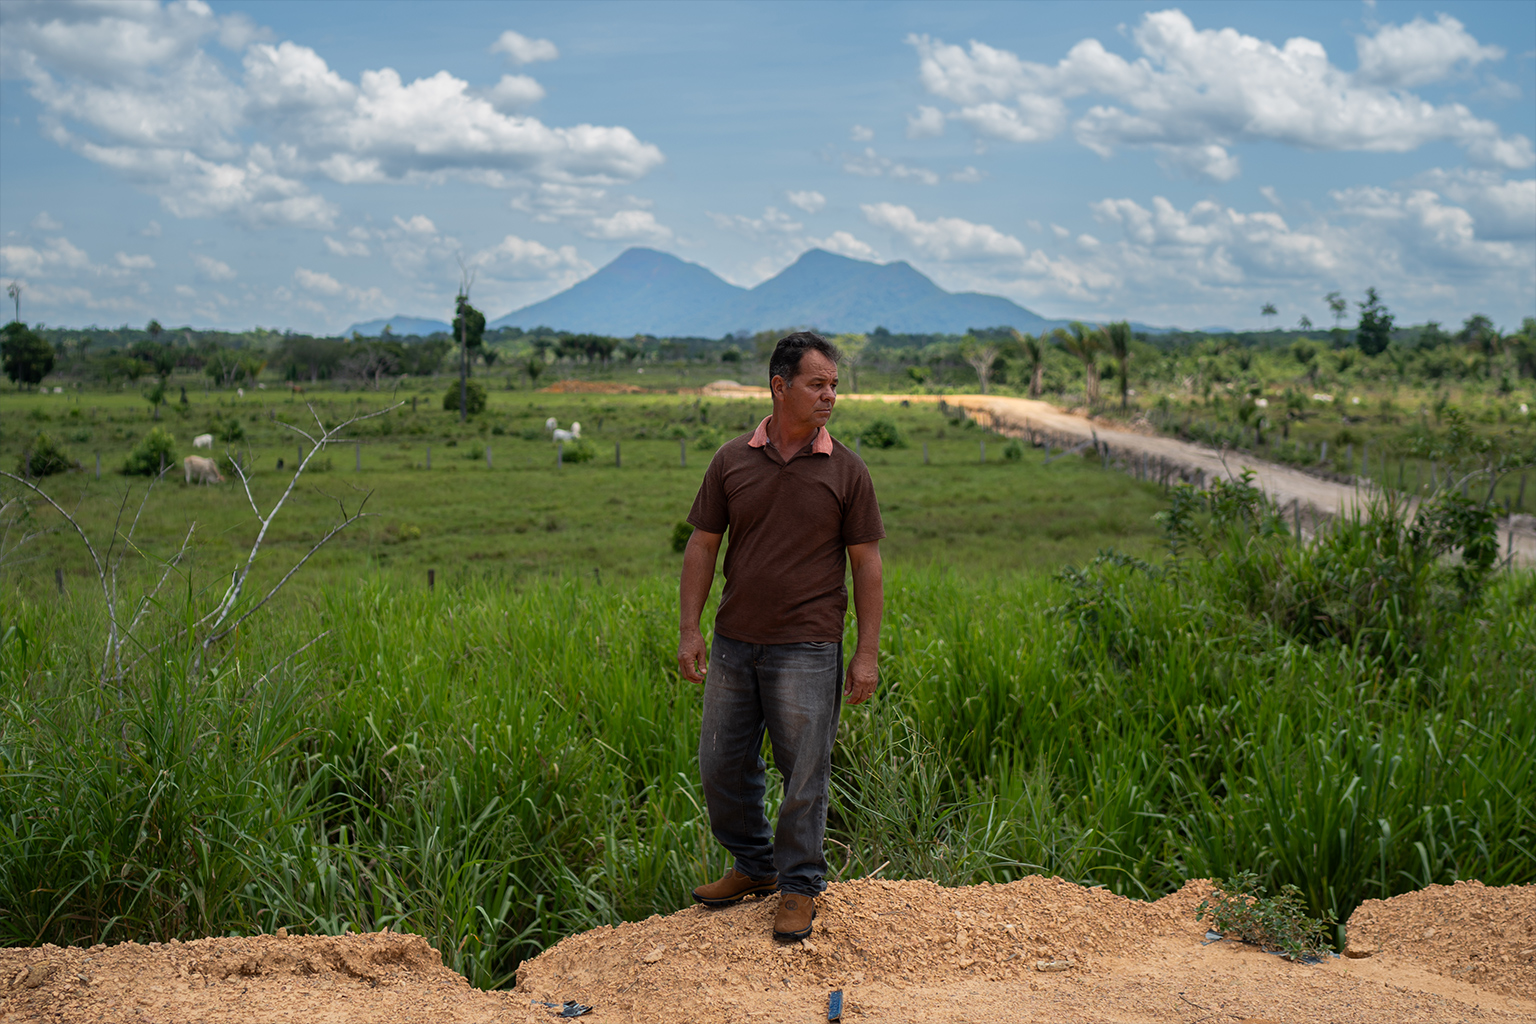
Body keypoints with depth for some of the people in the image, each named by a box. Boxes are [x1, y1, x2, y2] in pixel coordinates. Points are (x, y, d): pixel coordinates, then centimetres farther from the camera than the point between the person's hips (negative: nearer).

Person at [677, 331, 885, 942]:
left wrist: (867, 653, -4)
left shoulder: (846, 472, -1)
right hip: (734, 643, 3)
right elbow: (702, 546, 7)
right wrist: (689, 630, 1)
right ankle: (754, 867, 32)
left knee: (804, 774, 1)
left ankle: (800, 886, 19)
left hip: (806, 649, -3)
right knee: (722, 765, 11)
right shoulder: (732, 461, 4)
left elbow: (866, 563, 0)